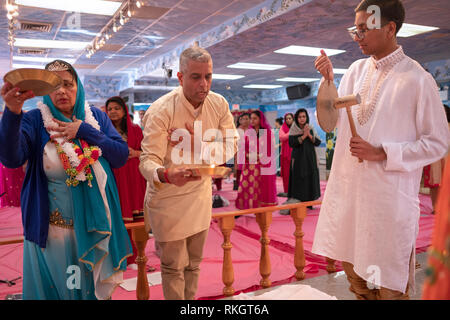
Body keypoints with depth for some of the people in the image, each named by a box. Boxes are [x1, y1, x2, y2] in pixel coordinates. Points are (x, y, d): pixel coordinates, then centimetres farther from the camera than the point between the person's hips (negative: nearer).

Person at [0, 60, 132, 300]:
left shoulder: (97, 117, 1)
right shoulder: (35, 120, -8)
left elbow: (121, 156, -8)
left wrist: (85, 131, -17)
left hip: (94, 225, 2)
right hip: (51, 230, -2)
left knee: (94, 285, 20)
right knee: (54, 287, 16)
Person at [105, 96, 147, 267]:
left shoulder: (135, 129, 9)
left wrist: (134, 153, -8)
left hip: (132, 178, 1)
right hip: (112, 177, -1)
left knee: (132, 219, 1)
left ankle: (130, 257, 14)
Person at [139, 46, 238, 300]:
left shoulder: (219, 104, -6)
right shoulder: (161, 111, -21)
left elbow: (231, 147, -7)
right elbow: (148, 160, -26)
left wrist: (198, 145, -24)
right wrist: (166, 175, -49)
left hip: (202, 194, 5)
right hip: (168, 197, -4)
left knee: (194, 262, 21)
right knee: (174, 266, 7)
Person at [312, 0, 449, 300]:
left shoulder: (417, 79, -10)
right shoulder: (357, 70, 5)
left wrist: (382, 153, -17)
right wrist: (328, 80, -5)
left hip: (390, 195, -5)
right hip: (348, 187, 5)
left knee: (388, 283, 10)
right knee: (354, 269, 21)